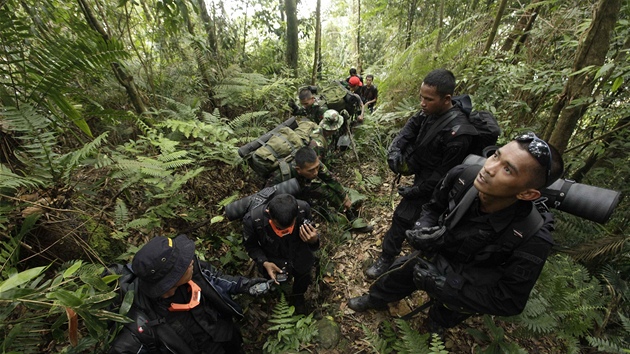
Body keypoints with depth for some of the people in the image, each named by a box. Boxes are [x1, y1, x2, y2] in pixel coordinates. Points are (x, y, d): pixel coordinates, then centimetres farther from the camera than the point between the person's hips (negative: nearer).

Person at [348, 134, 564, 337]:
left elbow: (509, 303, -24)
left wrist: (445, 285, -31)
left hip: (465, 291, -2)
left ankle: (432, 333, 65)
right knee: (393, 278, 24)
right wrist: (424, 230, -27)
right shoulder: (462, 177, -30)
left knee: (436, 324, 27)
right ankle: (375, 300, 59)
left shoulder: (532, 239, -37)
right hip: (432, 257, 3)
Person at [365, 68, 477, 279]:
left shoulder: (458, 132, -31)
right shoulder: (429, 113, -10)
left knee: (403, 217, -3)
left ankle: (387, 259, 15)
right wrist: (395, 149, -18)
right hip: (421, 172, 8)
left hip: (429, 183, -8)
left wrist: (418, 190, -19)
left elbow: (445, 172, -24)